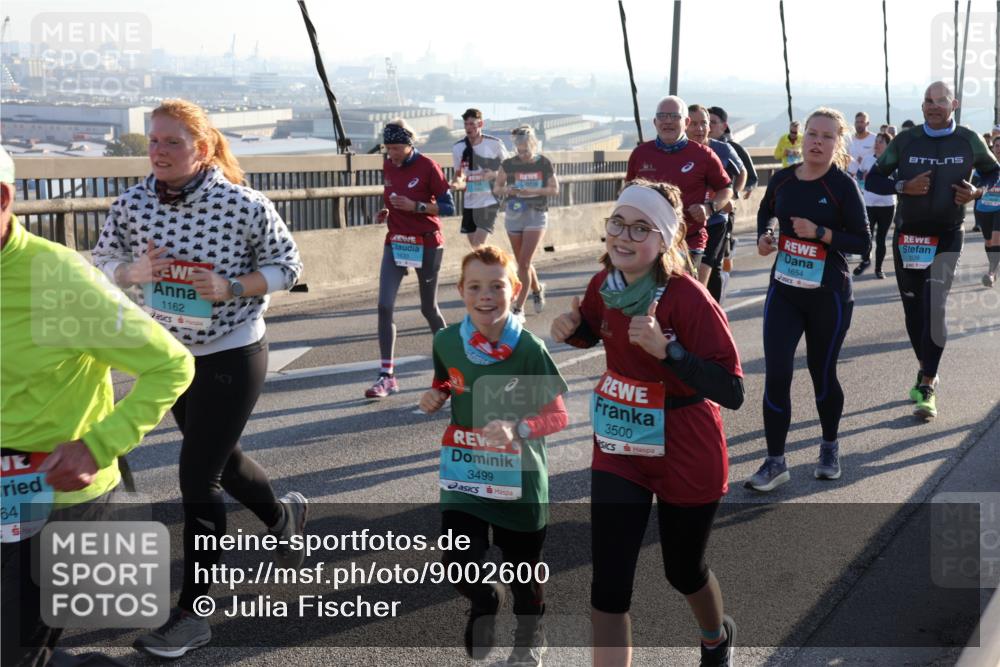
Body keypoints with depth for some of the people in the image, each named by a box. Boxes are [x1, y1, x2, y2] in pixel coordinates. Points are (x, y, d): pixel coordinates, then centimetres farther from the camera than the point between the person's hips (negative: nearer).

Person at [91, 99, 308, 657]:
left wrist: (231, 288, -25)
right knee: (219, 457, 23)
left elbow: (287, 265, -9)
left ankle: (192, 616, 9)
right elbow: (104, 261, 4)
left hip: (233, 356, -6)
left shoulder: (244, 205, -20)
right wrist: (134, 271, -19)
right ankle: (284, 517, 54)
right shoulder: (132, 204, -8)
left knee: (198, 479, -5)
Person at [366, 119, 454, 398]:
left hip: (426, 245, -4)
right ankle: (387, 376, -7)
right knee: (384, 307, -9)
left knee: (429, 308, 8)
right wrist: (387, 212, -1)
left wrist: (414, 206, -23)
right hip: (395, 243, 5)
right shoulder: (388, 166, 5)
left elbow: (448, 207, -12)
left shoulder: (427, 167, -12)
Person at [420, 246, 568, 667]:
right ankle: (484, 602, 29)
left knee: (523, 570, 17)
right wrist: (434, 397, -8)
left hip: (518, 476, -2)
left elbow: (557, 416, -15)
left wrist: (518, 429, -32)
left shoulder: (528, 349, -18)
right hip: (463, 474, 2)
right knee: (460, 566, -9)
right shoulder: (447, 341, -7)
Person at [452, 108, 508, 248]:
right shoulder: (458, 147, 6)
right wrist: (457, 183, -8)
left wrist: (494, 174, -18)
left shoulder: (494, 144, -6)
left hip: (489, 201, -5)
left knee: (479, 245, -15)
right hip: (469, 203, 5)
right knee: (475, 247, 10)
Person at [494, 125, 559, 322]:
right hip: (514, 214, 3)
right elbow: (496, 188, 5)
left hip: (536, 214, -3)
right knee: (522, 262, 13)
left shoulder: (544, 163, -4)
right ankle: (537, 290, 42)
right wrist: (507, 190, -18)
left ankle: (518, 308, -7)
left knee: (524, 263, -12)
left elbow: (555, 189, 0)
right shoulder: (509, 164, -2)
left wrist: (534, 191, -16)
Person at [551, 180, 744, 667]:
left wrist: (666, 348, -40)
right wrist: (572, 329, -8)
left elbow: (732, 392, -29)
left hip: (686, 457, -4)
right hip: (618, 449, 4)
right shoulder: (604, 283, -8)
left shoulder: (688, 298, -26)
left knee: (683, 572, 19)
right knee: (608, 585, -4)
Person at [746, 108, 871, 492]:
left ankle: (830, 449, 35)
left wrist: (819, 232, -21)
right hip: (783, 291, 3)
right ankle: (775, 463, 4)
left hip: (829, 295, -3)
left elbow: (863, 243, -10)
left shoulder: (843, 186, -10)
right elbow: (765, 212, 21)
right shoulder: (782, 180, 0)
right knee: (776, 376, -5)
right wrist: (764, 236, 1)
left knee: (822, 374, 11)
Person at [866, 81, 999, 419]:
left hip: (947, 236, -2)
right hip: (908, 236, 2)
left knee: (935, 307, -17)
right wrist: (904, 186, -17)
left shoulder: (969, 141, -2)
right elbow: (872, 180, 1)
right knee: (914, 311, 10)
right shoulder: (905, 141, -3)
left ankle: (927, 387, -10)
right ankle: (926, 371, 32)